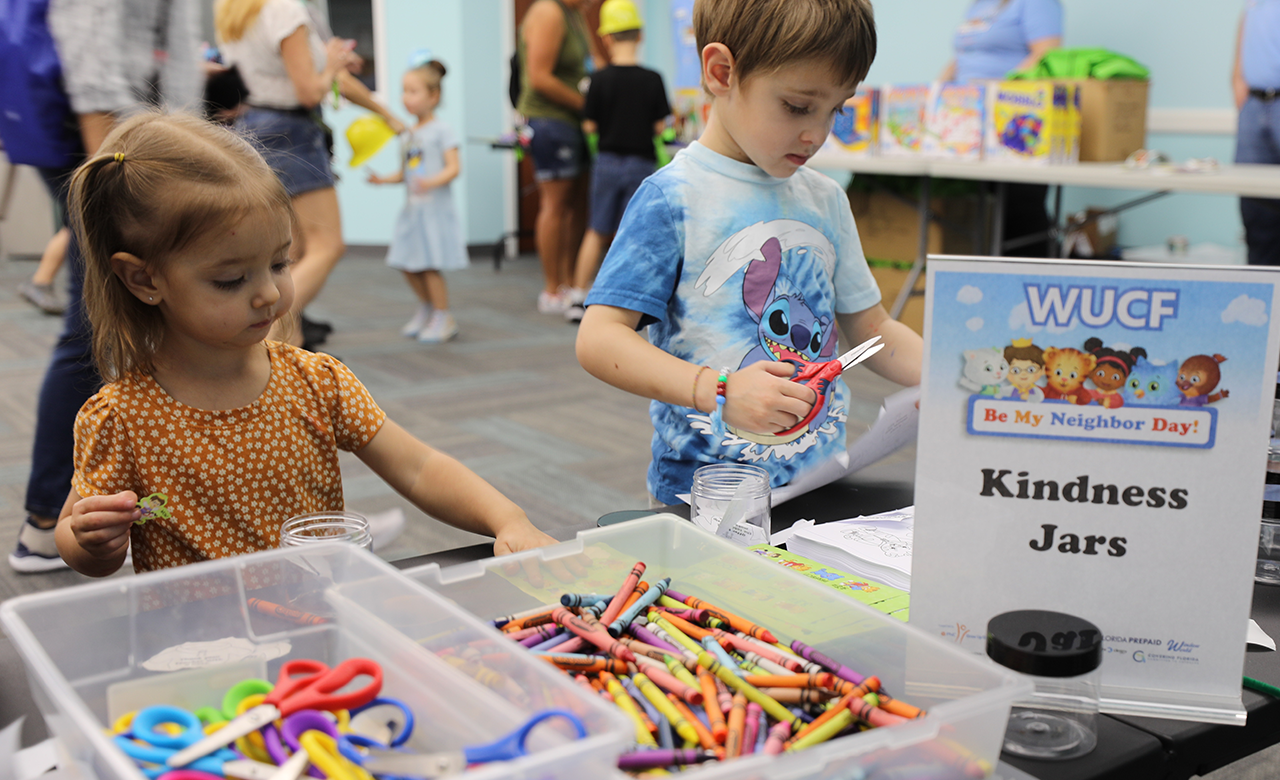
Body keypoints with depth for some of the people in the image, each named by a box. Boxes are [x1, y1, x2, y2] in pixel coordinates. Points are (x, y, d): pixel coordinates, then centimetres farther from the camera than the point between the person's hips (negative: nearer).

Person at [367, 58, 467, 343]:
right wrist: (384, 179, 7)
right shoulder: (410, 133, 14)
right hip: (413, 207, 7)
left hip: (435, 206, -7)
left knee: (430, 266, -8)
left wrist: (433, 181, -29)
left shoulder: (441, 130, -7)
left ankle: (443, 317, 5)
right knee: (407, 265, 9)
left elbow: (454, 167, -14)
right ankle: (426, 307, 29)